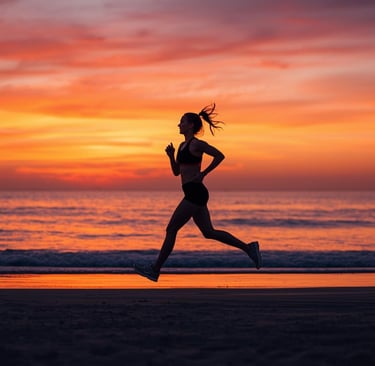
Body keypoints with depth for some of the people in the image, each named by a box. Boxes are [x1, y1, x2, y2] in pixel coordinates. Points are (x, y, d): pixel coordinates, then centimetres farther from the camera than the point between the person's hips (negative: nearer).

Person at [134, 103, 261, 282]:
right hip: (194, 194, 10)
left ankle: (155, 270, 0)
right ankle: (249, 248, 10)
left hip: (195, 193, -10)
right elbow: (176, 172, 22)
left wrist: (203, 173, -13)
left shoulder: (196, 144, -9)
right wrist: (171, 155, 6)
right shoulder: (183, 145, 18)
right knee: (209, 232, 9)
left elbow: (220, 156, -14)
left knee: (171, 229, -5)